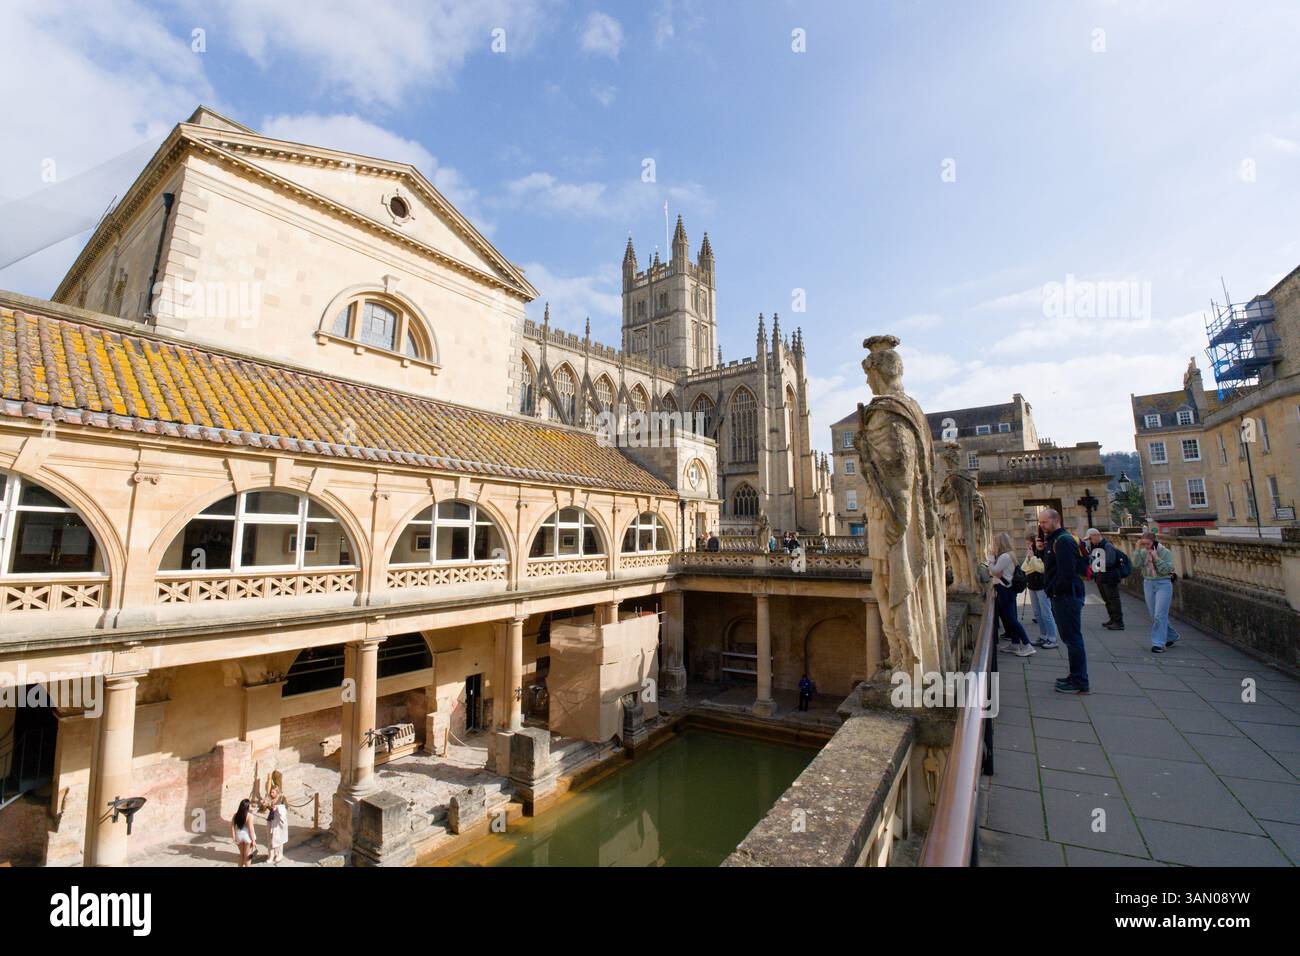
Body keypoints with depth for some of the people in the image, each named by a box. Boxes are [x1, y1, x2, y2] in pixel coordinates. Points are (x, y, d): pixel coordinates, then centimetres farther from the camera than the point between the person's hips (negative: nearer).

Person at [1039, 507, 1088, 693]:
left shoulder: (1063, 540, -17)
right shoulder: (1053, 540, 15)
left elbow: (1066, 572, -24)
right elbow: (1049, 564, 17)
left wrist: (1055, 590, -14)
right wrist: (1041, 549, 3)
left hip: (1067, 597, -11)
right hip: (1061, 597, 11)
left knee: (1073, 639, -3)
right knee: (1070, 639, 17)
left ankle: (1079, 684, 5)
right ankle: (1075, 676, 28)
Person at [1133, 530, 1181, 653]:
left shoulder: (1166, 552, -8)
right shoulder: (1143, 552, 2)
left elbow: (1166, 570, -16)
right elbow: (1136, 564, -12)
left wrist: (1156, 557, -20)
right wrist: (1138, 550, -16)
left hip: (1163, 584, -5)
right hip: (1148, 584, 5)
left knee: (1159, 615, -8)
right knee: (1154, 615, 13)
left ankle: (1158, 643, -3)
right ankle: (1172, 636, 34)